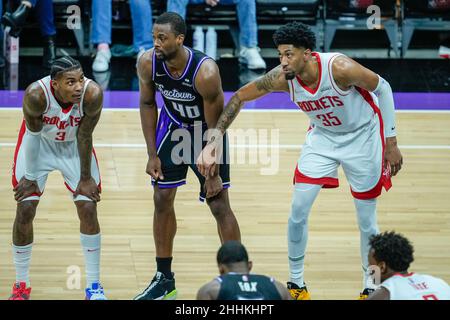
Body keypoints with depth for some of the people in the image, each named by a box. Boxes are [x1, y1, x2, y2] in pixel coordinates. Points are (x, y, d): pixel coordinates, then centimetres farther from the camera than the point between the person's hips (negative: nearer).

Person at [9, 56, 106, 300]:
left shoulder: (93, 94, -33)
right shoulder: (36, 94, -37)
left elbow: (84, 136, -19)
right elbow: (33, 134, -21)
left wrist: (86, 177, -9)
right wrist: (30, 177, -12)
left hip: (74, 146, 1)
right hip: (39, 144, -1)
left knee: (88, 209, -5)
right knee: (24, 211, -4)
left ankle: (93, 286, 8)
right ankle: (21, 285, 14)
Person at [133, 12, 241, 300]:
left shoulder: (205, 72, -35)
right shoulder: (148, 63, -22)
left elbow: (214, 124, -24)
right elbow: (148, 104, -3)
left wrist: (213, 174, -19)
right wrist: (153, 154, -6)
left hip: (206, 133, -4)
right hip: (173, 127, 4)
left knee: (219, 205, -5)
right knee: (162, 199, 4)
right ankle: (164, 279, 17)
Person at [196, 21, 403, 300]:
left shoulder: (340, 68, -34)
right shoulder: (282, 78, -23)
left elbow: (383, 88, -18)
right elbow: (240, 97, -8)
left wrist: (391, 143, -13)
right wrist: (215, 139, -16)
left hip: (362, 138, -4)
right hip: (322, 137, 4)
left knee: (367, 222, 2)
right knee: (298, 211, -2)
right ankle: (296, 283, 17)